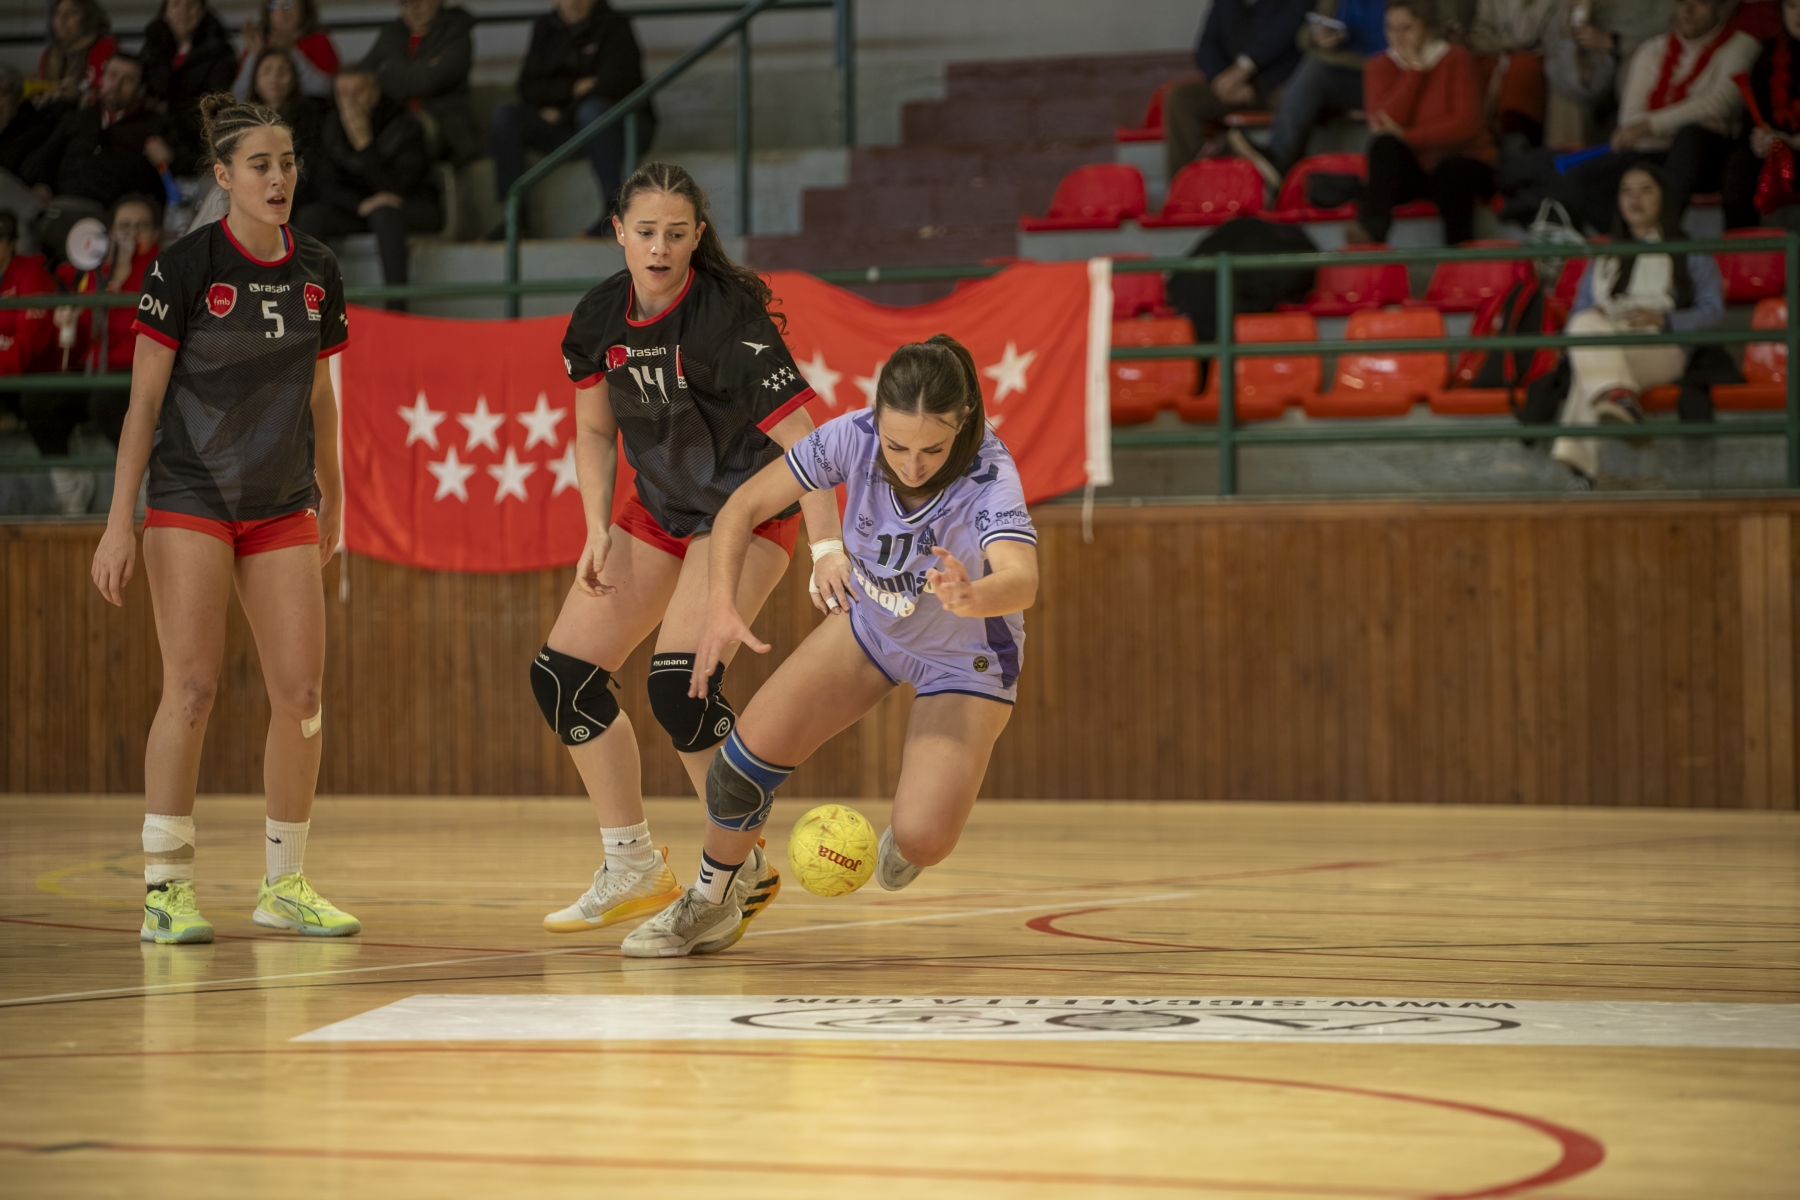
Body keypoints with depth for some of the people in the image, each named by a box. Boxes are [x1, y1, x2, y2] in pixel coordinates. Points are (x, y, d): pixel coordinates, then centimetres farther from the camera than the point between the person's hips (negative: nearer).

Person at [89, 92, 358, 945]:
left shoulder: (317, 273, 5)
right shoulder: (185, 267, -9)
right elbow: (144, 401, -7)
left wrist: (332, 499, 19)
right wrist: (118, 522, -10)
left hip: (283, 510, 5)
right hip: (190, 501, -5)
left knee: (302, 692, 0)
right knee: (192, 687, -11)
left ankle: (284, 884, 12)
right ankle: (165, 889, -4)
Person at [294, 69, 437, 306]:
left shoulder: (404, 127, -16)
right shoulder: (333, 126, -1)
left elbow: (395, 188, -25)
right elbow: (326, 186, -4)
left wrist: (364, 144, -34)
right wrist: (360, 204, -25)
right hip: (354, 210, 4)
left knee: (384, 211, -39)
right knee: (310, 217, -22)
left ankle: (396, 307, -41)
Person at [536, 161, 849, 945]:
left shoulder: (728, 320, -26)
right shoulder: (601, 319, -7)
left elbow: (800, 440, -31)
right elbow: (594, 431, 8)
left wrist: (827, 548, -43)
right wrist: (599, 531, -4)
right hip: (659, 507, 7)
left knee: (680, 683, -25)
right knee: (562, 674, 1)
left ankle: (744, 868, -7)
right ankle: (634, 872, 13)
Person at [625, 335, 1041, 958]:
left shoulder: (990, 480, -37)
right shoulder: (854, 438, -27)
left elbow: (1021, 580, -55)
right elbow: (742, 506, -19)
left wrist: (970, 597, -77)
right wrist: (721, 604, -34)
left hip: (966, 658, -3)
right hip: (873, 625, 3)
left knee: (921, 840, -19)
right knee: (754, 747, -8)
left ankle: (914, 823, 20)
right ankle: (710, 904, 19)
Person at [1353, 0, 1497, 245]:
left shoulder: (1456, 59, -3)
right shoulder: (1380, 67, 3)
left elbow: (1466, 124, -14)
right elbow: (1383, 125, -13)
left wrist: (1408, 137, -21)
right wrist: (1415, 70, -14)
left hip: (1462, 160, -2)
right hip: (1412, 168, 2)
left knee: (1450, 170, -37)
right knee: (1386, 145, -30)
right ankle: (1372, 231, -45)